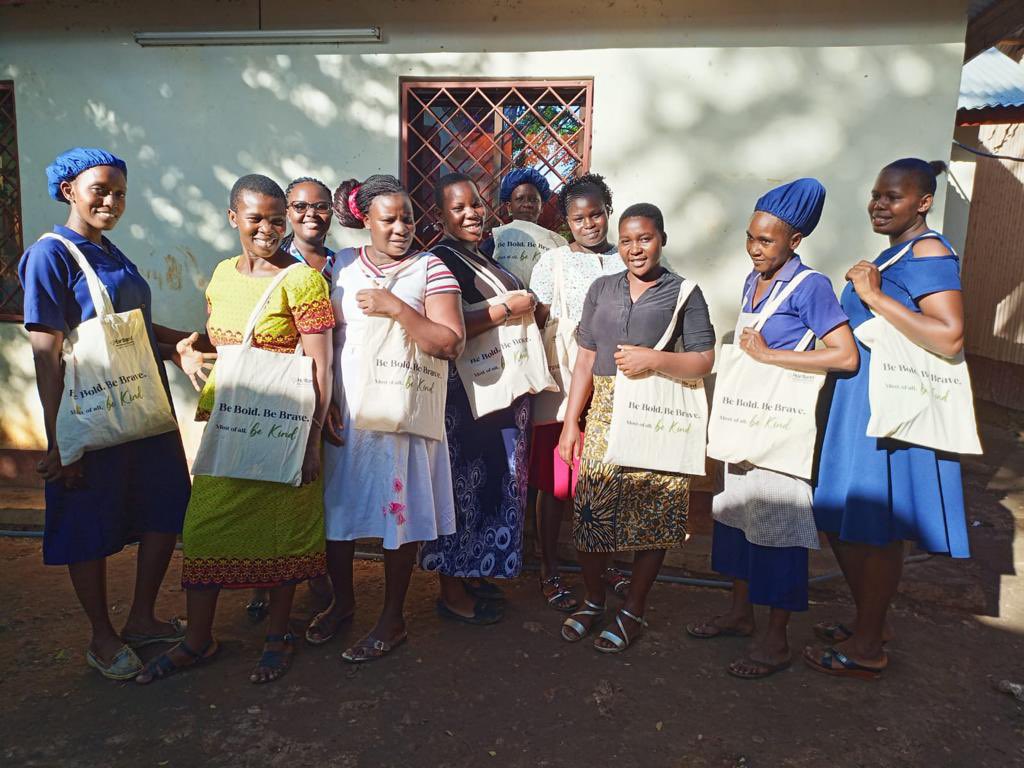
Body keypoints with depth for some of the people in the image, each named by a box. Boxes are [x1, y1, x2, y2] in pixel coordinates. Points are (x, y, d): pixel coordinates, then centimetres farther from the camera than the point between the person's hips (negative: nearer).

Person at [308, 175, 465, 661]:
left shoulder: (430, 269, -1)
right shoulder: (341, 264, 8)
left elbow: (450, 344, -12)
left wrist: (395, 307, -18)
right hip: (342, 413, 3)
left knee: (398, 514, 4)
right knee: (336, 507, 11)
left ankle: (392, 621, 21)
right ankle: (342, 600, 35)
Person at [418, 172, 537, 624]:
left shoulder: (484, 257, 15)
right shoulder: (441, 261, -11)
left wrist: (528, 307, 9)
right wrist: (509, 309, -19)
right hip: (466, 392, -9)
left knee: (493, 483, 15)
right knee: (462, 485, -1)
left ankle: (472, 574, 30)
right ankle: (451, 592, 14)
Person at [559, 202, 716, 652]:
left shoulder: (684, 293, 2)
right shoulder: (601, 290, 12)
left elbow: (704, 362, -3)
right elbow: (585, 361, 10)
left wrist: (654, 359, -19)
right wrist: (570, 423, 5)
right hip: (604, 416, 3)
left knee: (652, 517, 4)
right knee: (592, 511, 3)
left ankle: (634, 611, 22)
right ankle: (593, 601, 25)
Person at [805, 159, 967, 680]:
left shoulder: (928, 252, -13)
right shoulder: (894, 252, 16)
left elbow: (950, 337, -26)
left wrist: (875, 296, -23)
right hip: (860, 404, 10)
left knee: (873, 530, 1)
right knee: (841, 523, 16)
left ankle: (868, 647, 16)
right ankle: (870, 622, 33)